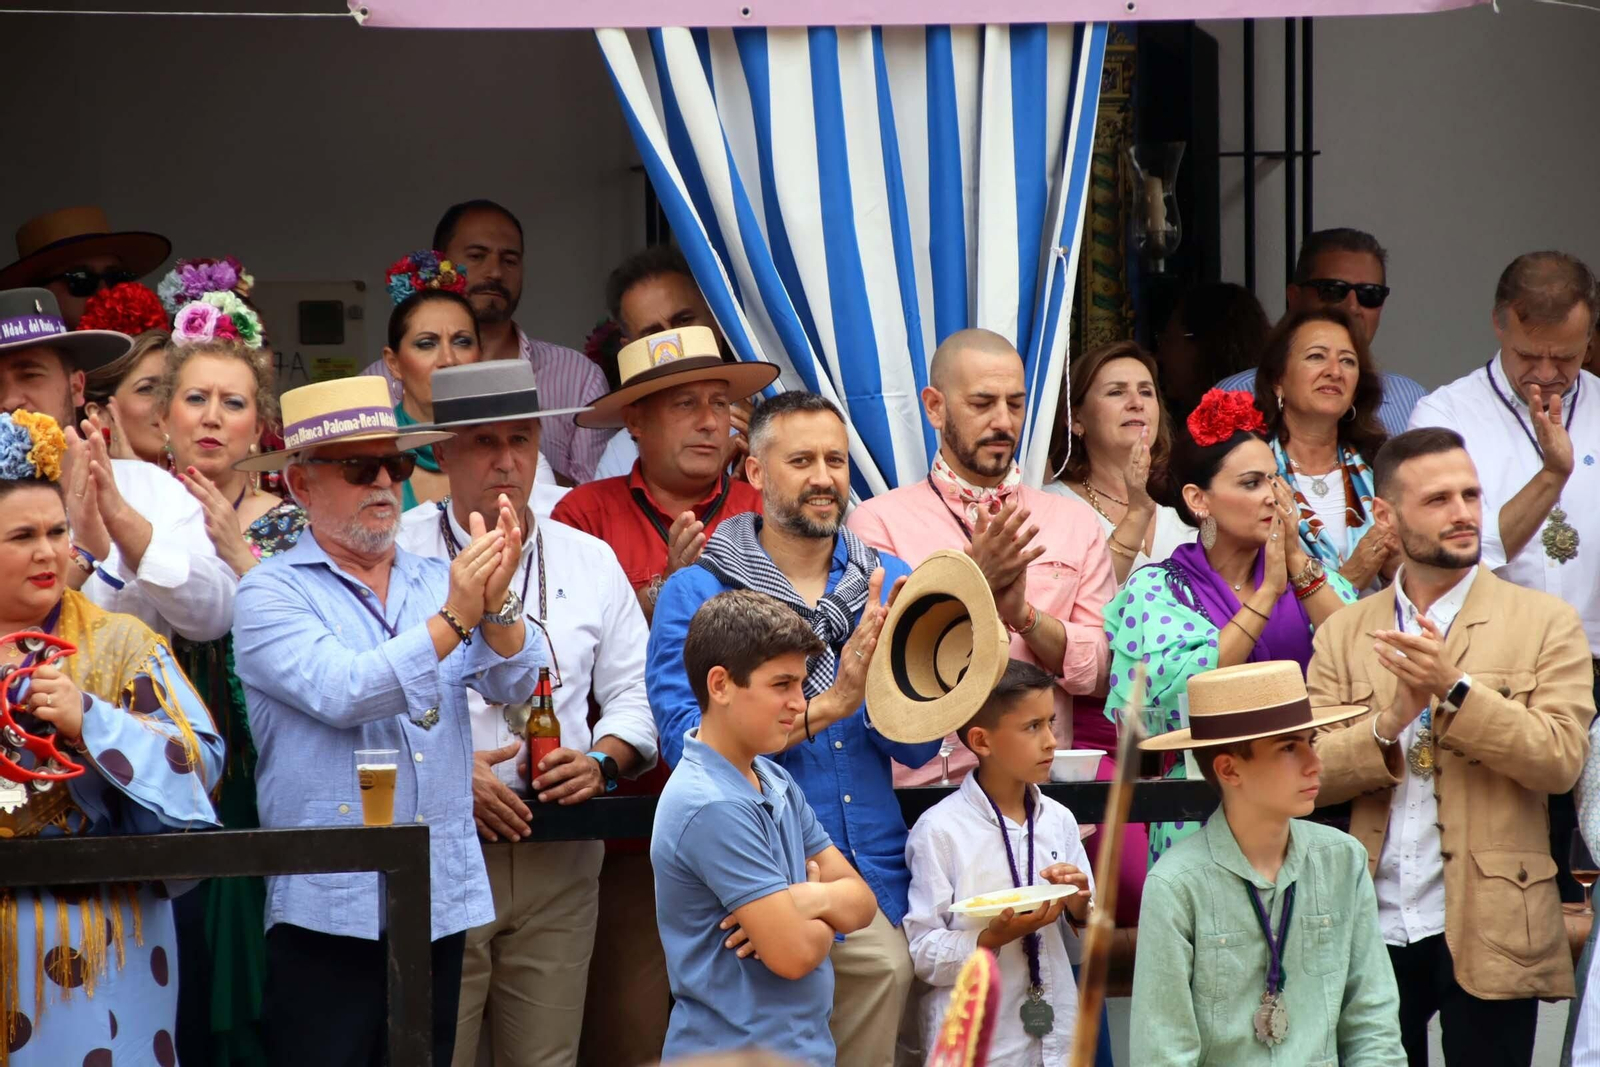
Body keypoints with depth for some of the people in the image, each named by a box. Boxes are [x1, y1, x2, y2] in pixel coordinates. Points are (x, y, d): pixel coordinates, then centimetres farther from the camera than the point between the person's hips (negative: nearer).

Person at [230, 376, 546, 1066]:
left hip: (442, 903, 5)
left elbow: (513, 684, -1)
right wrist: (453, 620, -22)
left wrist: (496, 602, -20)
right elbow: (341, 695, -17)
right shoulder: (272, 593, -2)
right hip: (331, 909, -5)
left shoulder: (436, 582, 12)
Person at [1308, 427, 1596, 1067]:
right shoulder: (1344, 636, 11)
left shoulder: (1545, 623, 5)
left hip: (1487, 932, -2)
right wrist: (1390, 726, -16)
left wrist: (1454, 691, -17)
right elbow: (1307, 772, 2)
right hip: (1374, 930, 2)